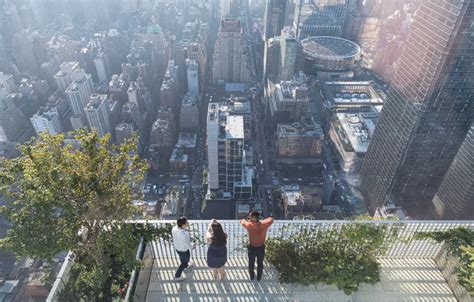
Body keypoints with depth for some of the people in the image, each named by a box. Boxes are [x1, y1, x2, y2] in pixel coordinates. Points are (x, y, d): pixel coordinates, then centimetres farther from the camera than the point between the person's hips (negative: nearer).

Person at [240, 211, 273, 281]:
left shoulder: (249, 225, -23)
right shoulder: (264, 225, -17)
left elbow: (242, 221, -3)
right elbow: (271, 219, 2)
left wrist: (249, 220, 10)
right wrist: (261, 221, 5)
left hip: (252, 248, -1)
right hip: (261, 248, 1)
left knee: (251, 263, 24)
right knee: (260, 264, 24)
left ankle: (252, 277, 43)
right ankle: (259, 277, 41)